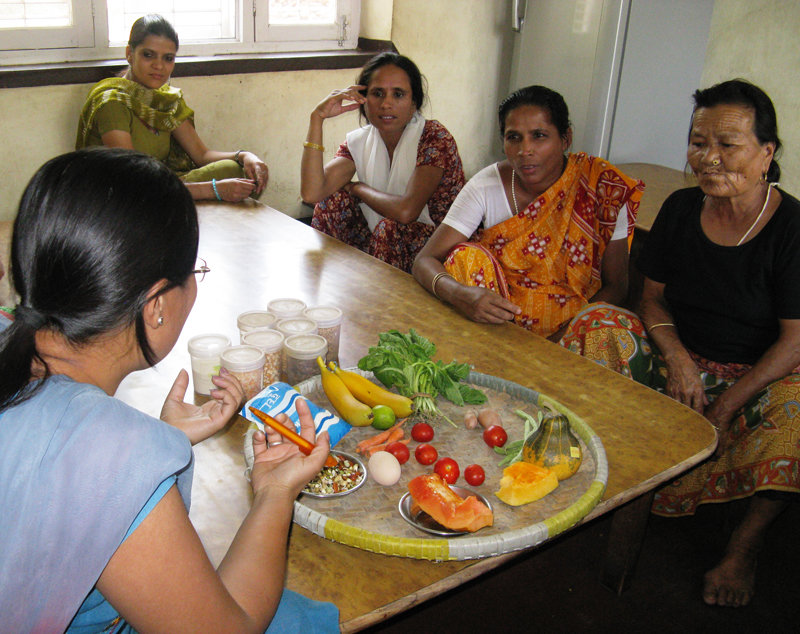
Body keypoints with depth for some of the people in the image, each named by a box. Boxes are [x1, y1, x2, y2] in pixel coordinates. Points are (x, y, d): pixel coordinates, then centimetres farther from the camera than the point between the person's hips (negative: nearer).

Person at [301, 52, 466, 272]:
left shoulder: (435, 138, -17)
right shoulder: (359, 142, 0)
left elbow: (406, 211, -30)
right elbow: (312, 193, -15)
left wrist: (358, 188, -12)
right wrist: (317, 118, -16)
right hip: (384, 244, 6)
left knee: (390, 228, -31)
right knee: (334, 197, -8)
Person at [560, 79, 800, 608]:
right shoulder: (681, 209, -1)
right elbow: (653, 297, 6)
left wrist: (723, 409, -23)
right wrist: (676, 356, -14)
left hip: (758, 376, -4)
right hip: (680, 357, 4)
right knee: (597, 323, -16)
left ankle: (746, 544, -12)